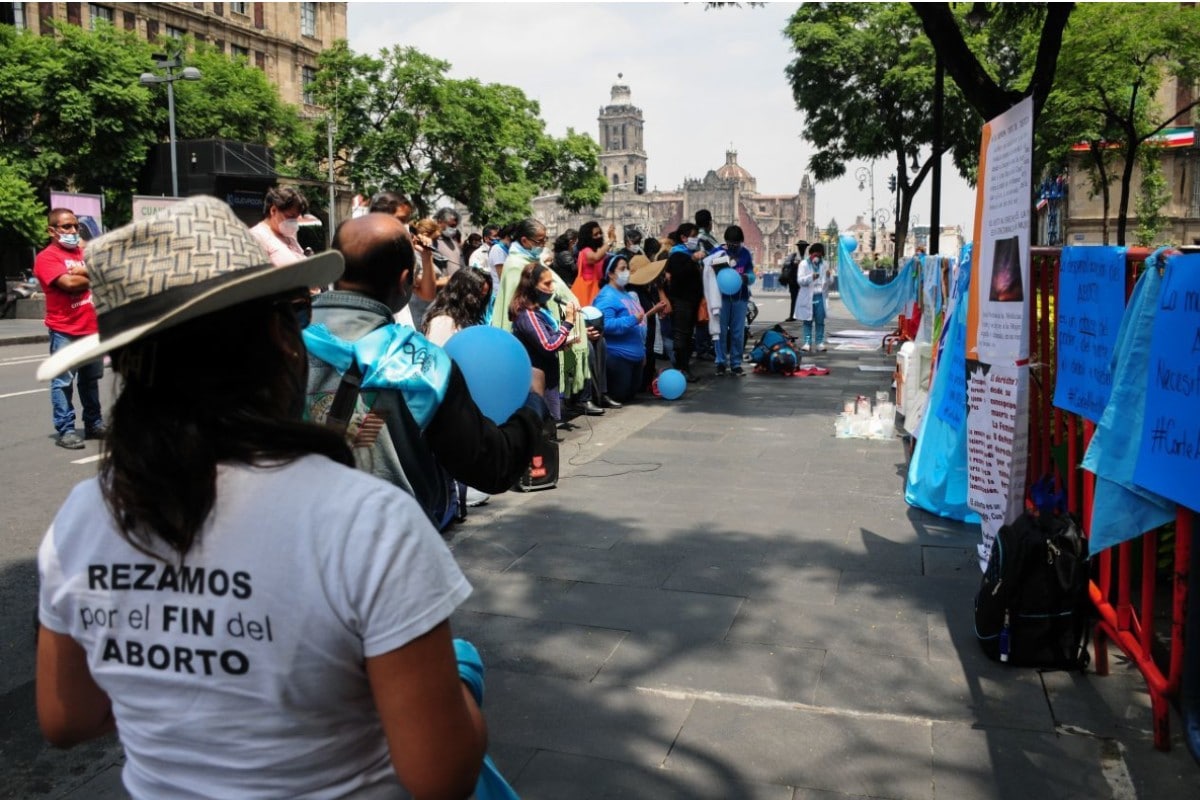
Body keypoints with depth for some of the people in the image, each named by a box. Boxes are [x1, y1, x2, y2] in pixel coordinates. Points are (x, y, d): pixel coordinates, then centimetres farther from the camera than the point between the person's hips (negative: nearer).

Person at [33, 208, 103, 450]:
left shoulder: (84, 251, 16)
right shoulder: (47, 257, -5)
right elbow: (69, 282, -19)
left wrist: (84, 272, -13)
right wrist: (94, 277, -3)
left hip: (92, 327, 7)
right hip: (64, 331, -7)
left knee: (91, 378, 16)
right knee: (63, 381, -5)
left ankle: (94, 424, 26)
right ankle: (65, 430, -2)